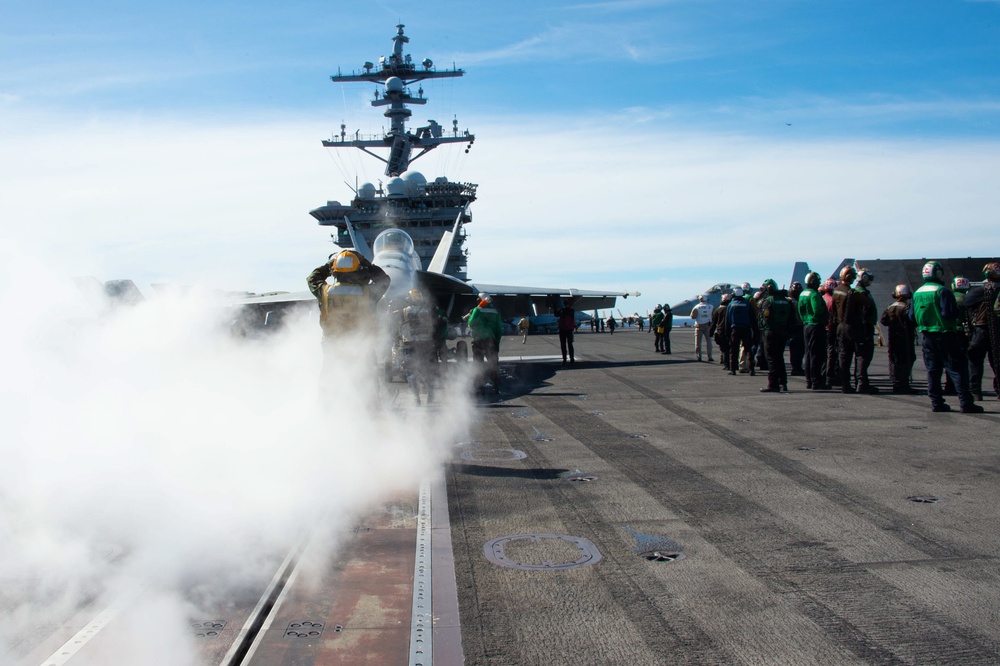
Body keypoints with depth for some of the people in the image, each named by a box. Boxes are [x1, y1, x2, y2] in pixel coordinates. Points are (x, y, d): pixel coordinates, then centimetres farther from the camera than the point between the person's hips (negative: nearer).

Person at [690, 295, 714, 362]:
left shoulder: (696, 307, -4)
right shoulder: (711, 307, 2)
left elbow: (693, 316, -8)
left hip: (699, 326, -1)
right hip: (707, 325, 1)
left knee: (698, 341, 5)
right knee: (708, 341, 4)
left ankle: (699, 356, 5)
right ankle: (709, 356, -1)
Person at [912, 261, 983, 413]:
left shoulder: (917, 293, 8)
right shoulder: (942, 291, -13)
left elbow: (912, 316, 11)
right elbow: (950, 313, -20)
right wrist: (956, 314, -1)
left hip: (926, 336, 6)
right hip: (944, 334, -6)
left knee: (932, 369, 10)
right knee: (957, 368, -3)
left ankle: (936, 402, 9)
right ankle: (966, 403, -7)